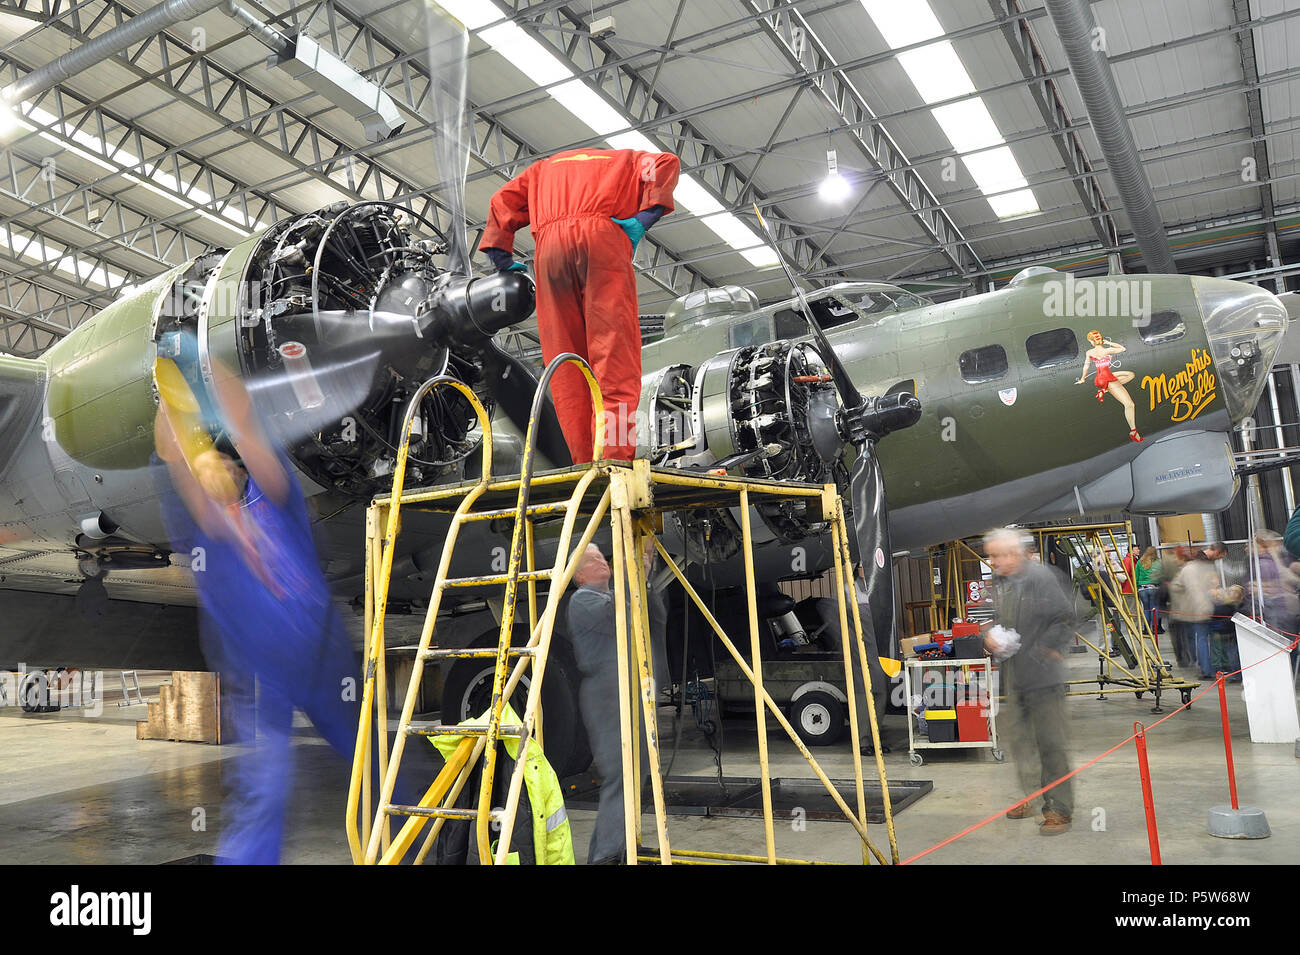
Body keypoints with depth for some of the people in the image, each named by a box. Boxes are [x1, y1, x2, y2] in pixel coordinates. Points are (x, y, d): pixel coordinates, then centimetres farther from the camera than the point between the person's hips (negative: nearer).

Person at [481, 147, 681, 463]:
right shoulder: (626, 159, 33)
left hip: (549, 246, 2)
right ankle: (615, 453, -25)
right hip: (601, 236, -2)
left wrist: (504, 261, 22)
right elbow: (666, 162, 12)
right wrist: (643, 219, 4)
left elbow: (502, 202, 26)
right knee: (614, 347, -11)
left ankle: (584, 460, -9)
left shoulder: (544, 167, 39)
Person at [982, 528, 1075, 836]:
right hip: (1014, 675, 8)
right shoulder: (999, 582, 10)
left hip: (1043, 675, -8)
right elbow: (993, 619, 21)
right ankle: (1033, 798, 33)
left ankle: (1059, 809, 10)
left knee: (1050, 743, 0)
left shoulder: (1040, 577, -15)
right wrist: (990, 636, 1)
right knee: (1018, 740, 17)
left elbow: (1065, 620, -14)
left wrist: (1042, 649, -17)